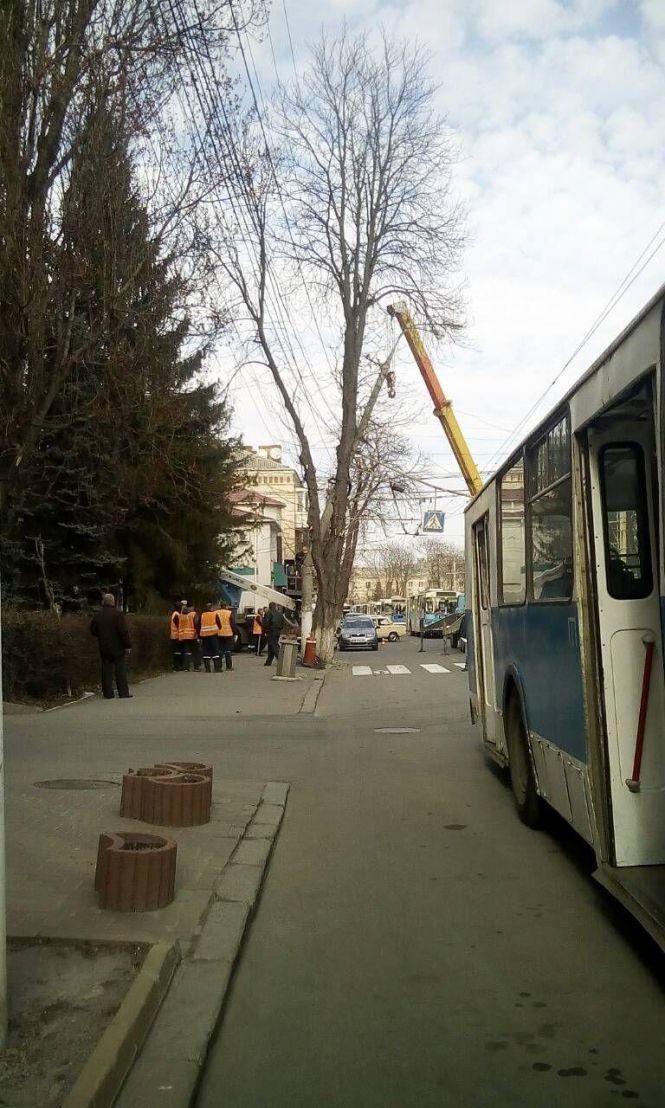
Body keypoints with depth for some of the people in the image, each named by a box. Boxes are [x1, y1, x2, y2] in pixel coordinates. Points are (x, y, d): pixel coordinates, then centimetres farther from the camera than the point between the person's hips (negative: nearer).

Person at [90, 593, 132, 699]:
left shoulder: (97, 615, 4)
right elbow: (124, 631, -15)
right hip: (117, 647, -4)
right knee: (120, 670, 2)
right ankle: (123, 693, 1)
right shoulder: (117, 614, -11)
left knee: (106, 670, 8)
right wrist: (127, 645, -10)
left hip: (103, 648, 4)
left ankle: (108, 694, 7)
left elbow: (93, 630, 13)